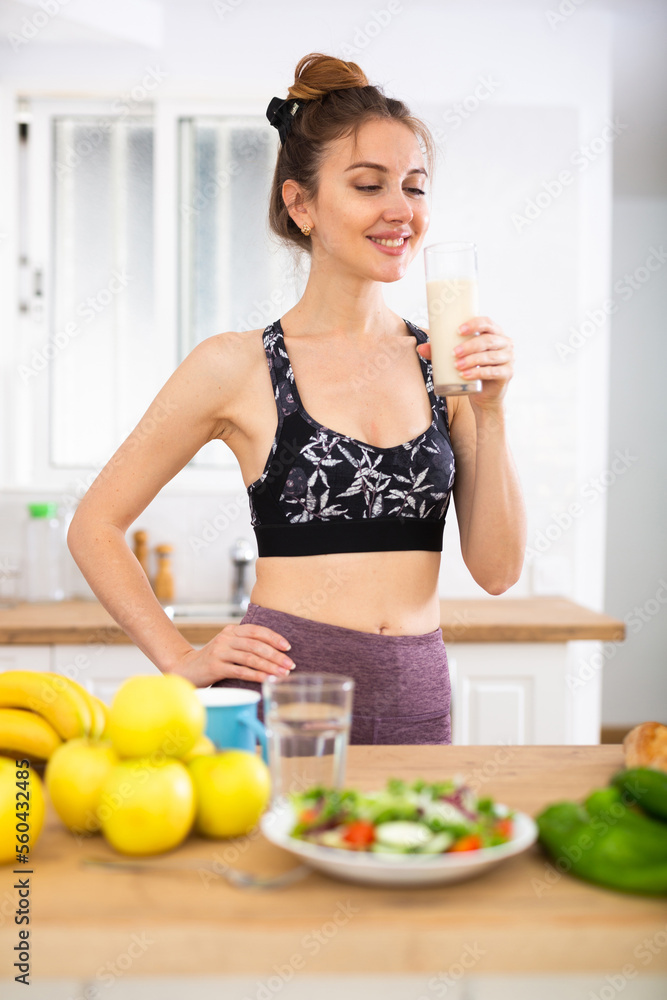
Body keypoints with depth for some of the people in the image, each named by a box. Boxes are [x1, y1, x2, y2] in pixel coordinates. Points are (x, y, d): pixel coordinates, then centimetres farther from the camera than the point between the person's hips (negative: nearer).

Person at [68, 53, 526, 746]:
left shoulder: (446, 360, 3)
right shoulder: (238, 368, -5)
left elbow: (496, 570, 1)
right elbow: (94, 526, 2)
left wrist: (490, 410, -9)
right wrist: (183, 661, -5)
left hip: (418, 701, 3)